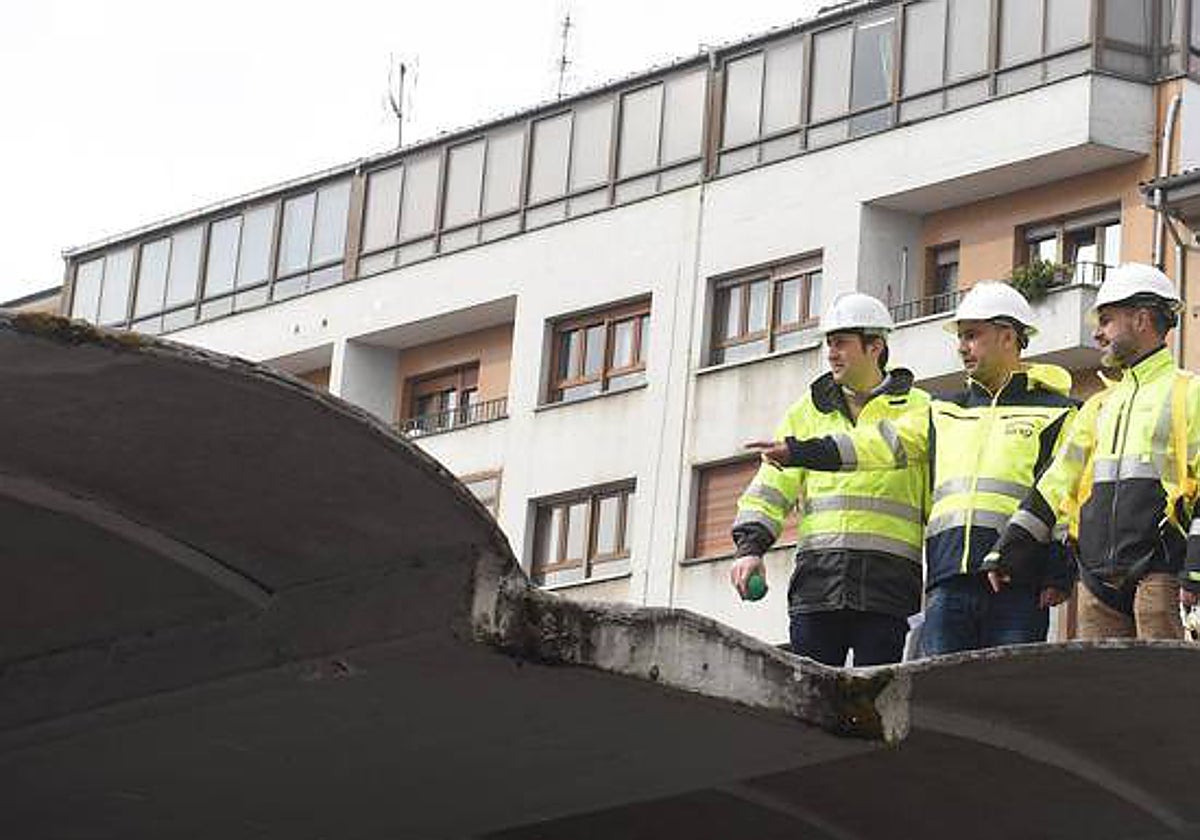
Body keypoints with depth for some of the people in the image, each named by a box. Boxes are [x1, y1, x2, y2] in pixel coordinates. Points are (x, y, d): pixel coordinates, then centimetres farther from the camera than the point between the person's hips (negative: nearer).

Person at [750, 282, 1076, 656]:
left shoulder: (1054, 412, 8)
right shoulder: (945, 412, 25)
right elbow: (883, 443, 16)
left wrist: (1059, 574, -10)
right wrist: (800, 451, 5)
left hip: (1017, 585, -5)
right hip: (949, 581, 5)